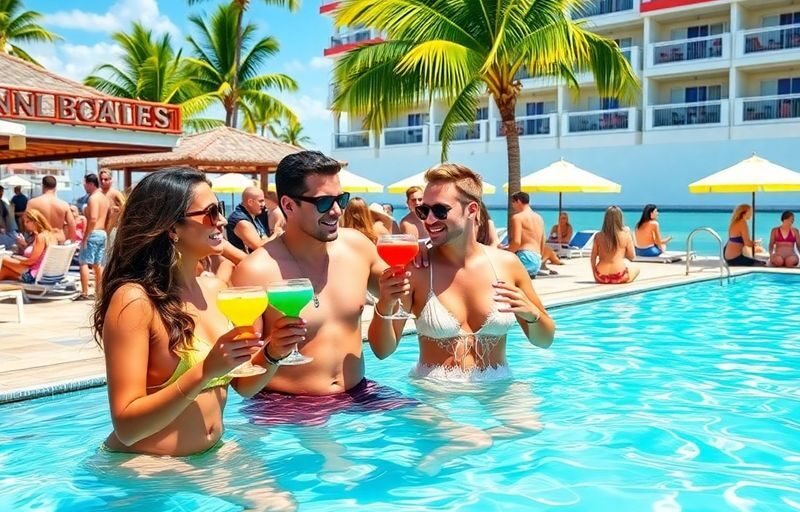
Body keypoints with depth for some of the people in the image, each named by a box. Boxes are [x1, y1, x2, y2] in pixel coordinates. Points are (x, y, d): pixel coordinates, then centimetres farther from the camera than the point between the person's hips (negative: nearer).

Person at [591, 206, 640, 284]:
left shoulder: (598, 236, -1)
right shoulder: (625, 235, -6)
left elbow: (593, 259, 3)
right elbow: (632, 257, 5)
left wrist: (595, 276, 17)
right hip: (619, 278, -3)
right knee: (636, 269, 30)